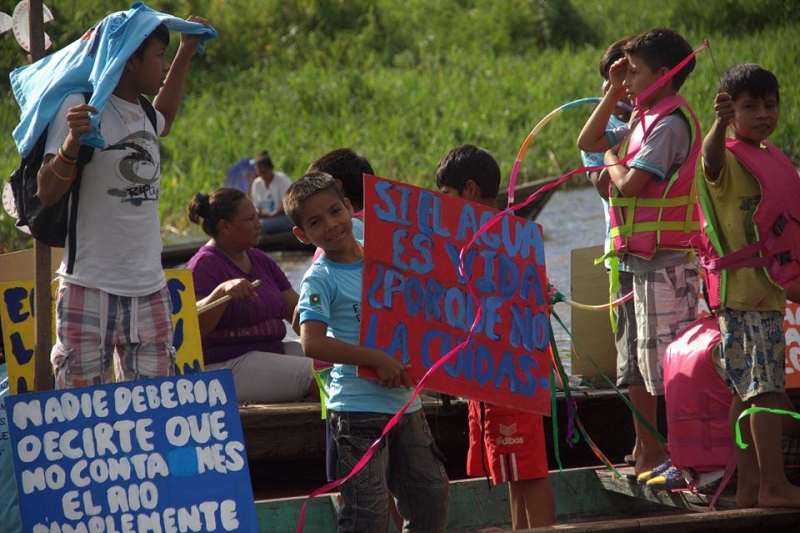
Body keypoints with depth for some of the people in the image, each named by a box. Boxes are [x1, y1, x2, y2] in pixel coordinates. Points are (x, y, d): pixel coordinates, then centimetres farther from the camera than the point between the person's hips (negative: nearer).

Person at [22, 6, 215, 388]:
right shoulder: (82, 108, -10)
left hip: (149, 290, 7)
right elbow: (47, 194, -13)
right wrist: (72, 142, -30)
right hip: (91, 289, -7)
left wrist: (186, 54, 37)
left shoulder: (142, 115, 13)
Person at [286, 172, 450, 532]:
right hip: (358, 407, -7)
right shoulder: (320, 280, -10)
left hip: (405, 401, 7)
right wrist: (378, 360, -26)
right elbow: (312, 343, -24)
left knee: (432, 502, 14)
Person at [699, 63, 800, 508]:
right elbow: (712, 155, -35)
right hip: (744, 290, -9)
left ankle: (751, 485, 14)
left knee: (750, 390, 11)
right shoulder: (729, 159, -10)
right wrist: (719, 124, -55)